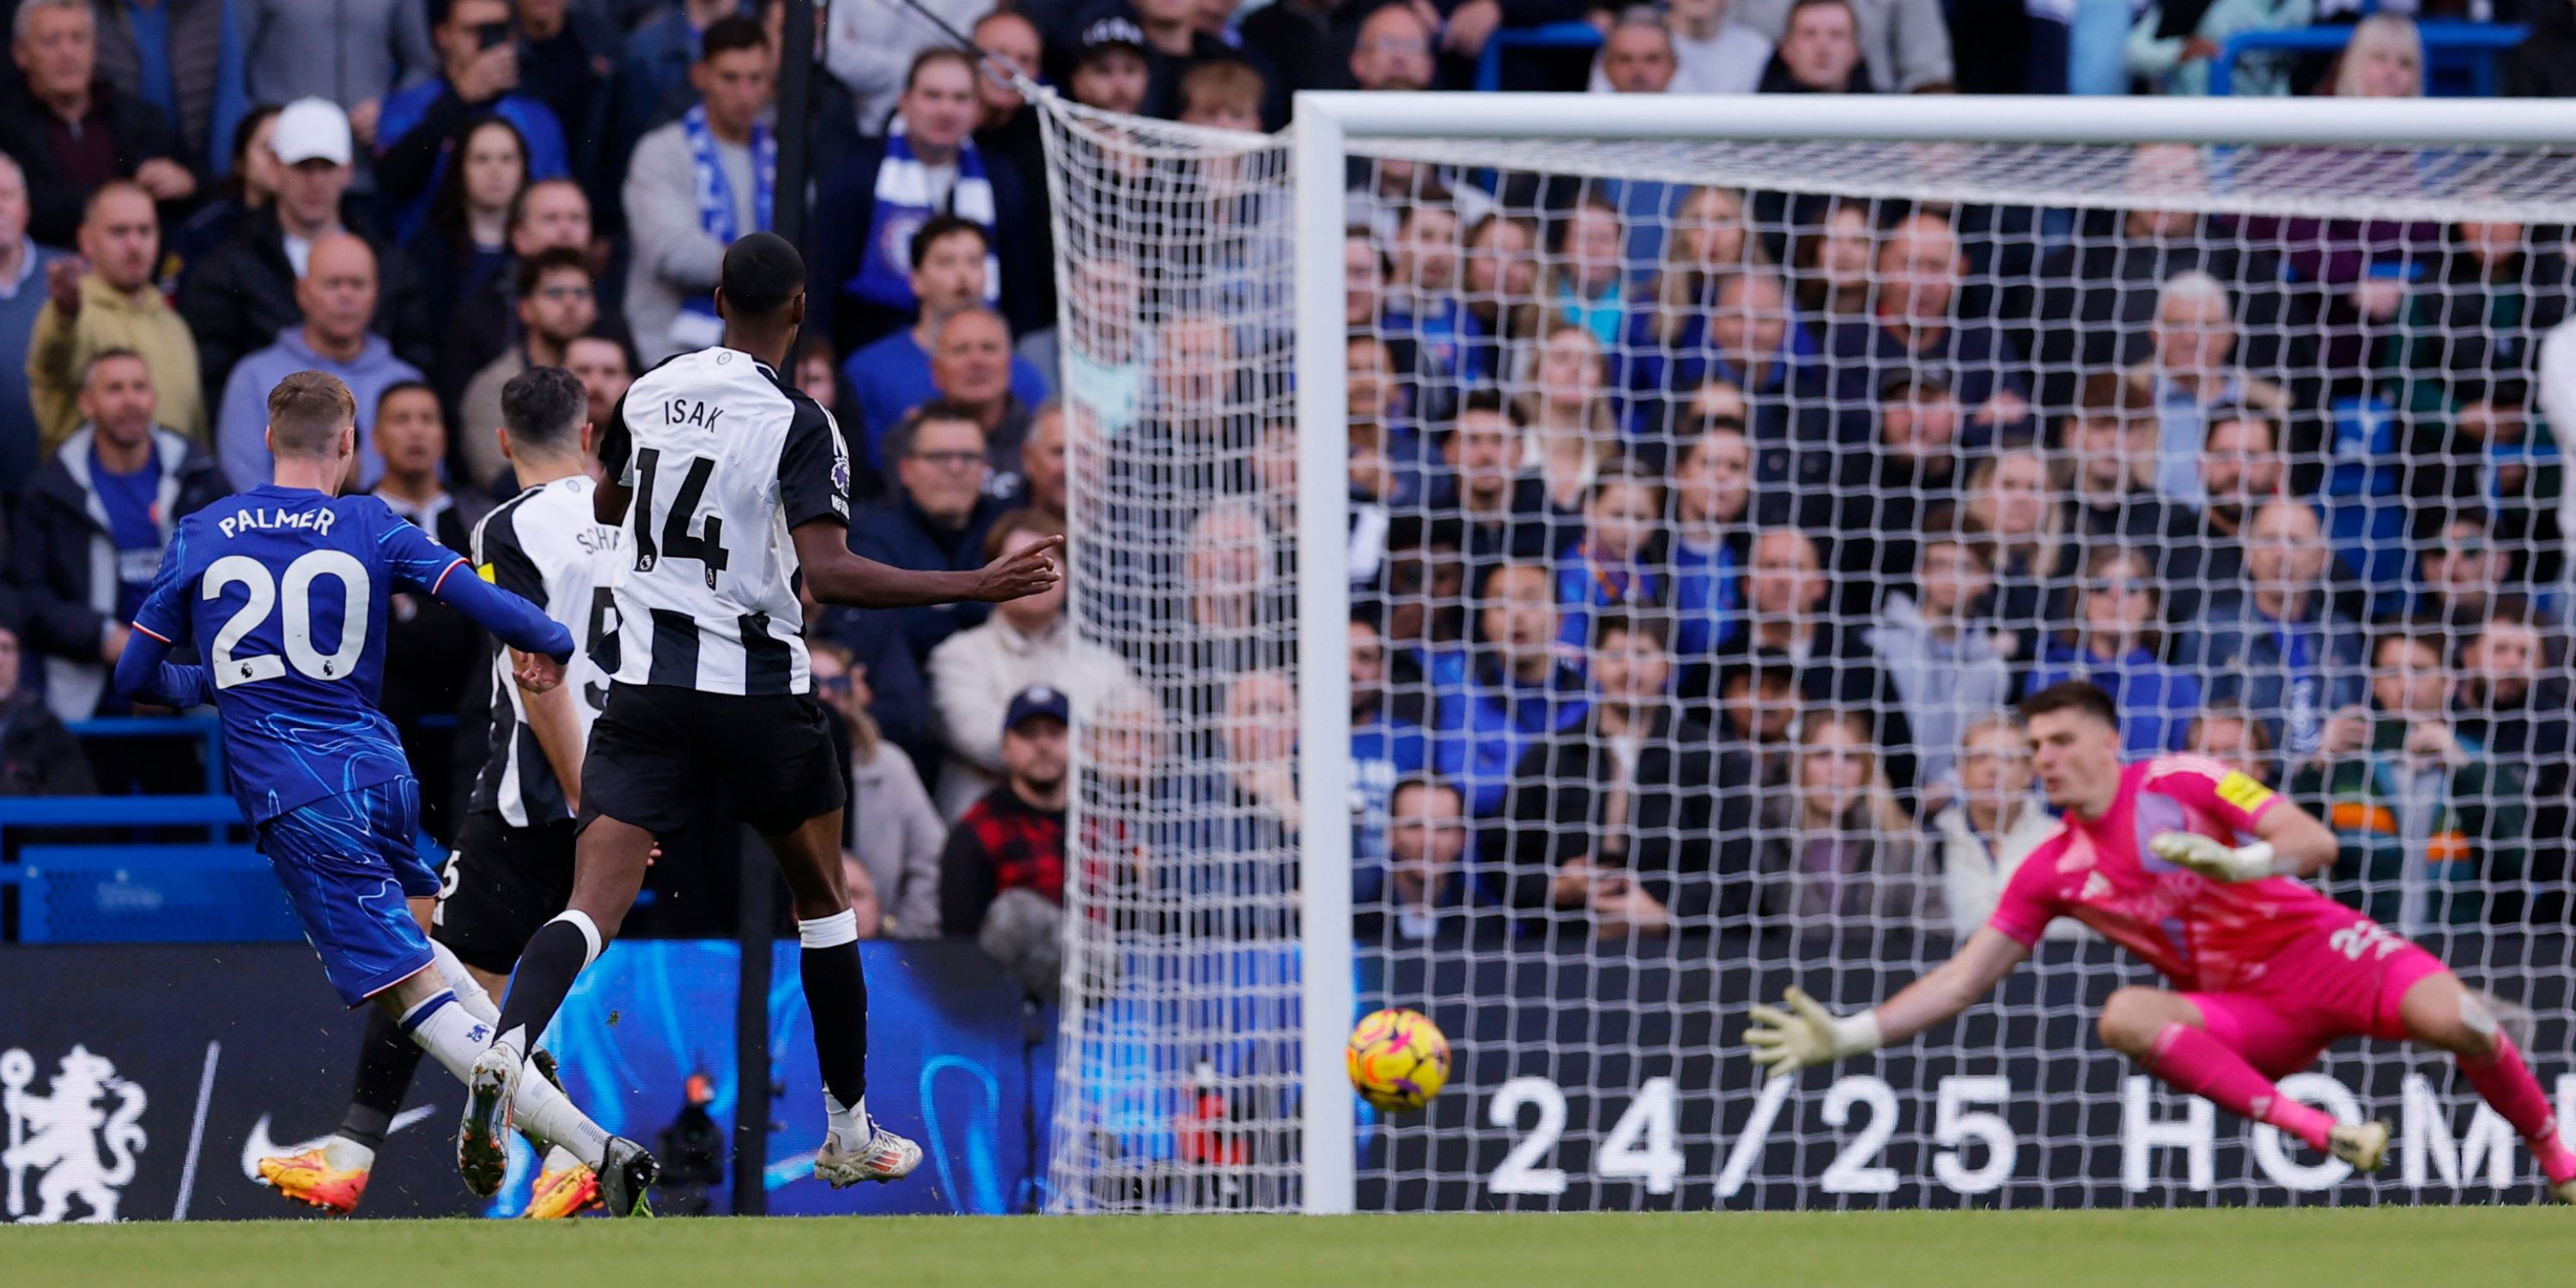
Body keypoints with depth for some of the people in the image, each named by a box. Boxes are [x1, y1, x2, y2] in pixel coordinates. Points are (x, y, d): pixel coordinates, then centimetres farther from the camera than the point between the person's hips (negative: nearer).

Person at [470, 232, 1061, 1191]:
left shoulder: (649, 393, 5)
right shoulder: (799, 426, -11)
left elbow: (608, 505, 25)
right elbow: (829, 574, -21)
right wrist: (976, 588, -18)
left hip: (646, 681, 3)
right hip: (757, 686, -3)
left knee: (594, 905, -8)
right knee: (822, 897, 19)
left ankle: (507, 1046, -37)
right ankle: (850, 1131, 26)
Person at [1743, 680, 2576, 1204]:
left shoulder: (2183, 784, -6)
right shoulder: (2052, 872, 4)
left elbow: (2315, 843, -12)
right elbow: (1963, 979, 3)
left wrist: (2242, 862, -32)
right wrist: (1846, 1036, -6)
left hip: (2319, 948, -3)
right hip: (2241, 1014, 3)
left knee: (2454, 1022, -29)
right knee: (2126, 1016, -28)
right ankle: (2321, 1133, -34)